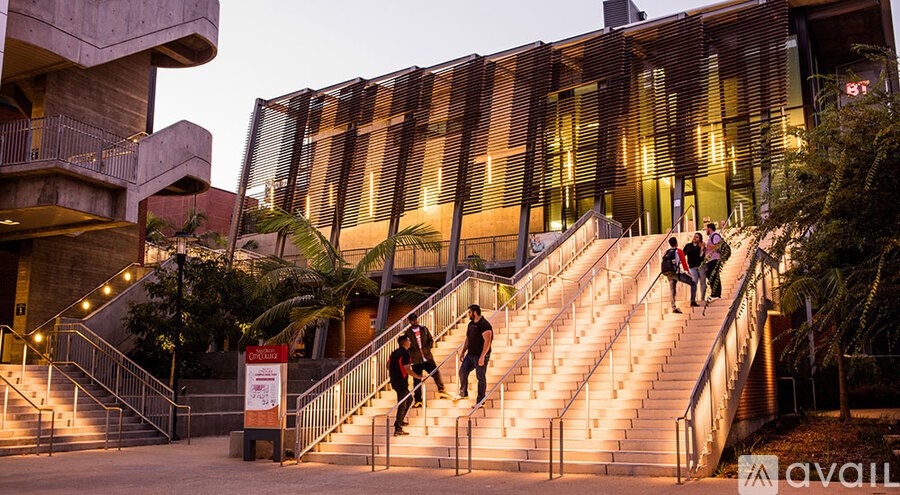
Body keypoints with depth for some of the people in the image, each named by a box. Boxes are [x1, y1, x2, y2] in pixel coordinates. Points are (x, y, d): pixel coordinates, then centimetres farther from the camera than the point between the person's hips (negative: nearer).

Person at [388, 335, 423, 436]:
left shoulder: (394, 353, 11)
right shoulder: (405, 353, -16)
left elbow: (388, 365, 18)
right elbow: (407, 370, -22)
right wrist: (419, 377, -13)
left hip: (394, 381, 9)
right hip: (401, 382, -9)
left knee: (409, 399, 25)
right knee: (402, 405, -4)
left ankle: (400, 420, 30)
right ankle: (398, 429, -5)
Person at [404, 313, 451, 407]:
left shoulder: (424, 329, 5)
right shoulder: (408, 333, -3)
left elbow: (431, 340, 9)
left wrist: (427, 348, -6)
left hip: (427, 358, 2)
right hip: (416, 361, -2)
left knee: (436, 374, -5)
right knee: (417, 381, 5)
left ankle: (441, 391, 12)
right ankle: (417, 401, 14)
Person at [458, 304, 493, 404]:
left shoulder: (484, 325, -17)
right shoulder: (471, 324, 11)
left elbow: (487, 341, -22)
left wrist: (482, 356, -26)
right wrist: (463, 352, 17)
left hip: (480, 356, -8)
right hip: (470, 354, 8)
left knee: (481, 378, 0)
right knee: (462, 372, 3)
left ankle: (480, 402, 8)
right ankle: (463, 394, 21)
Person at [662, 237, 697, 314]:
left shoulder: (666, 253, 17)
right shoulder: (679, 251, 2)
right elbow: (684, 263, -1)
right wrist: (688, 271, 9)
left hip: (668, 274, 5)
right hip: (677, 272, -5)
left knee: (672, 291, 11)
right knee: (693, 284, 9)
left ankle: (674, 307, 0)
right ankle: (693, 301, 1)